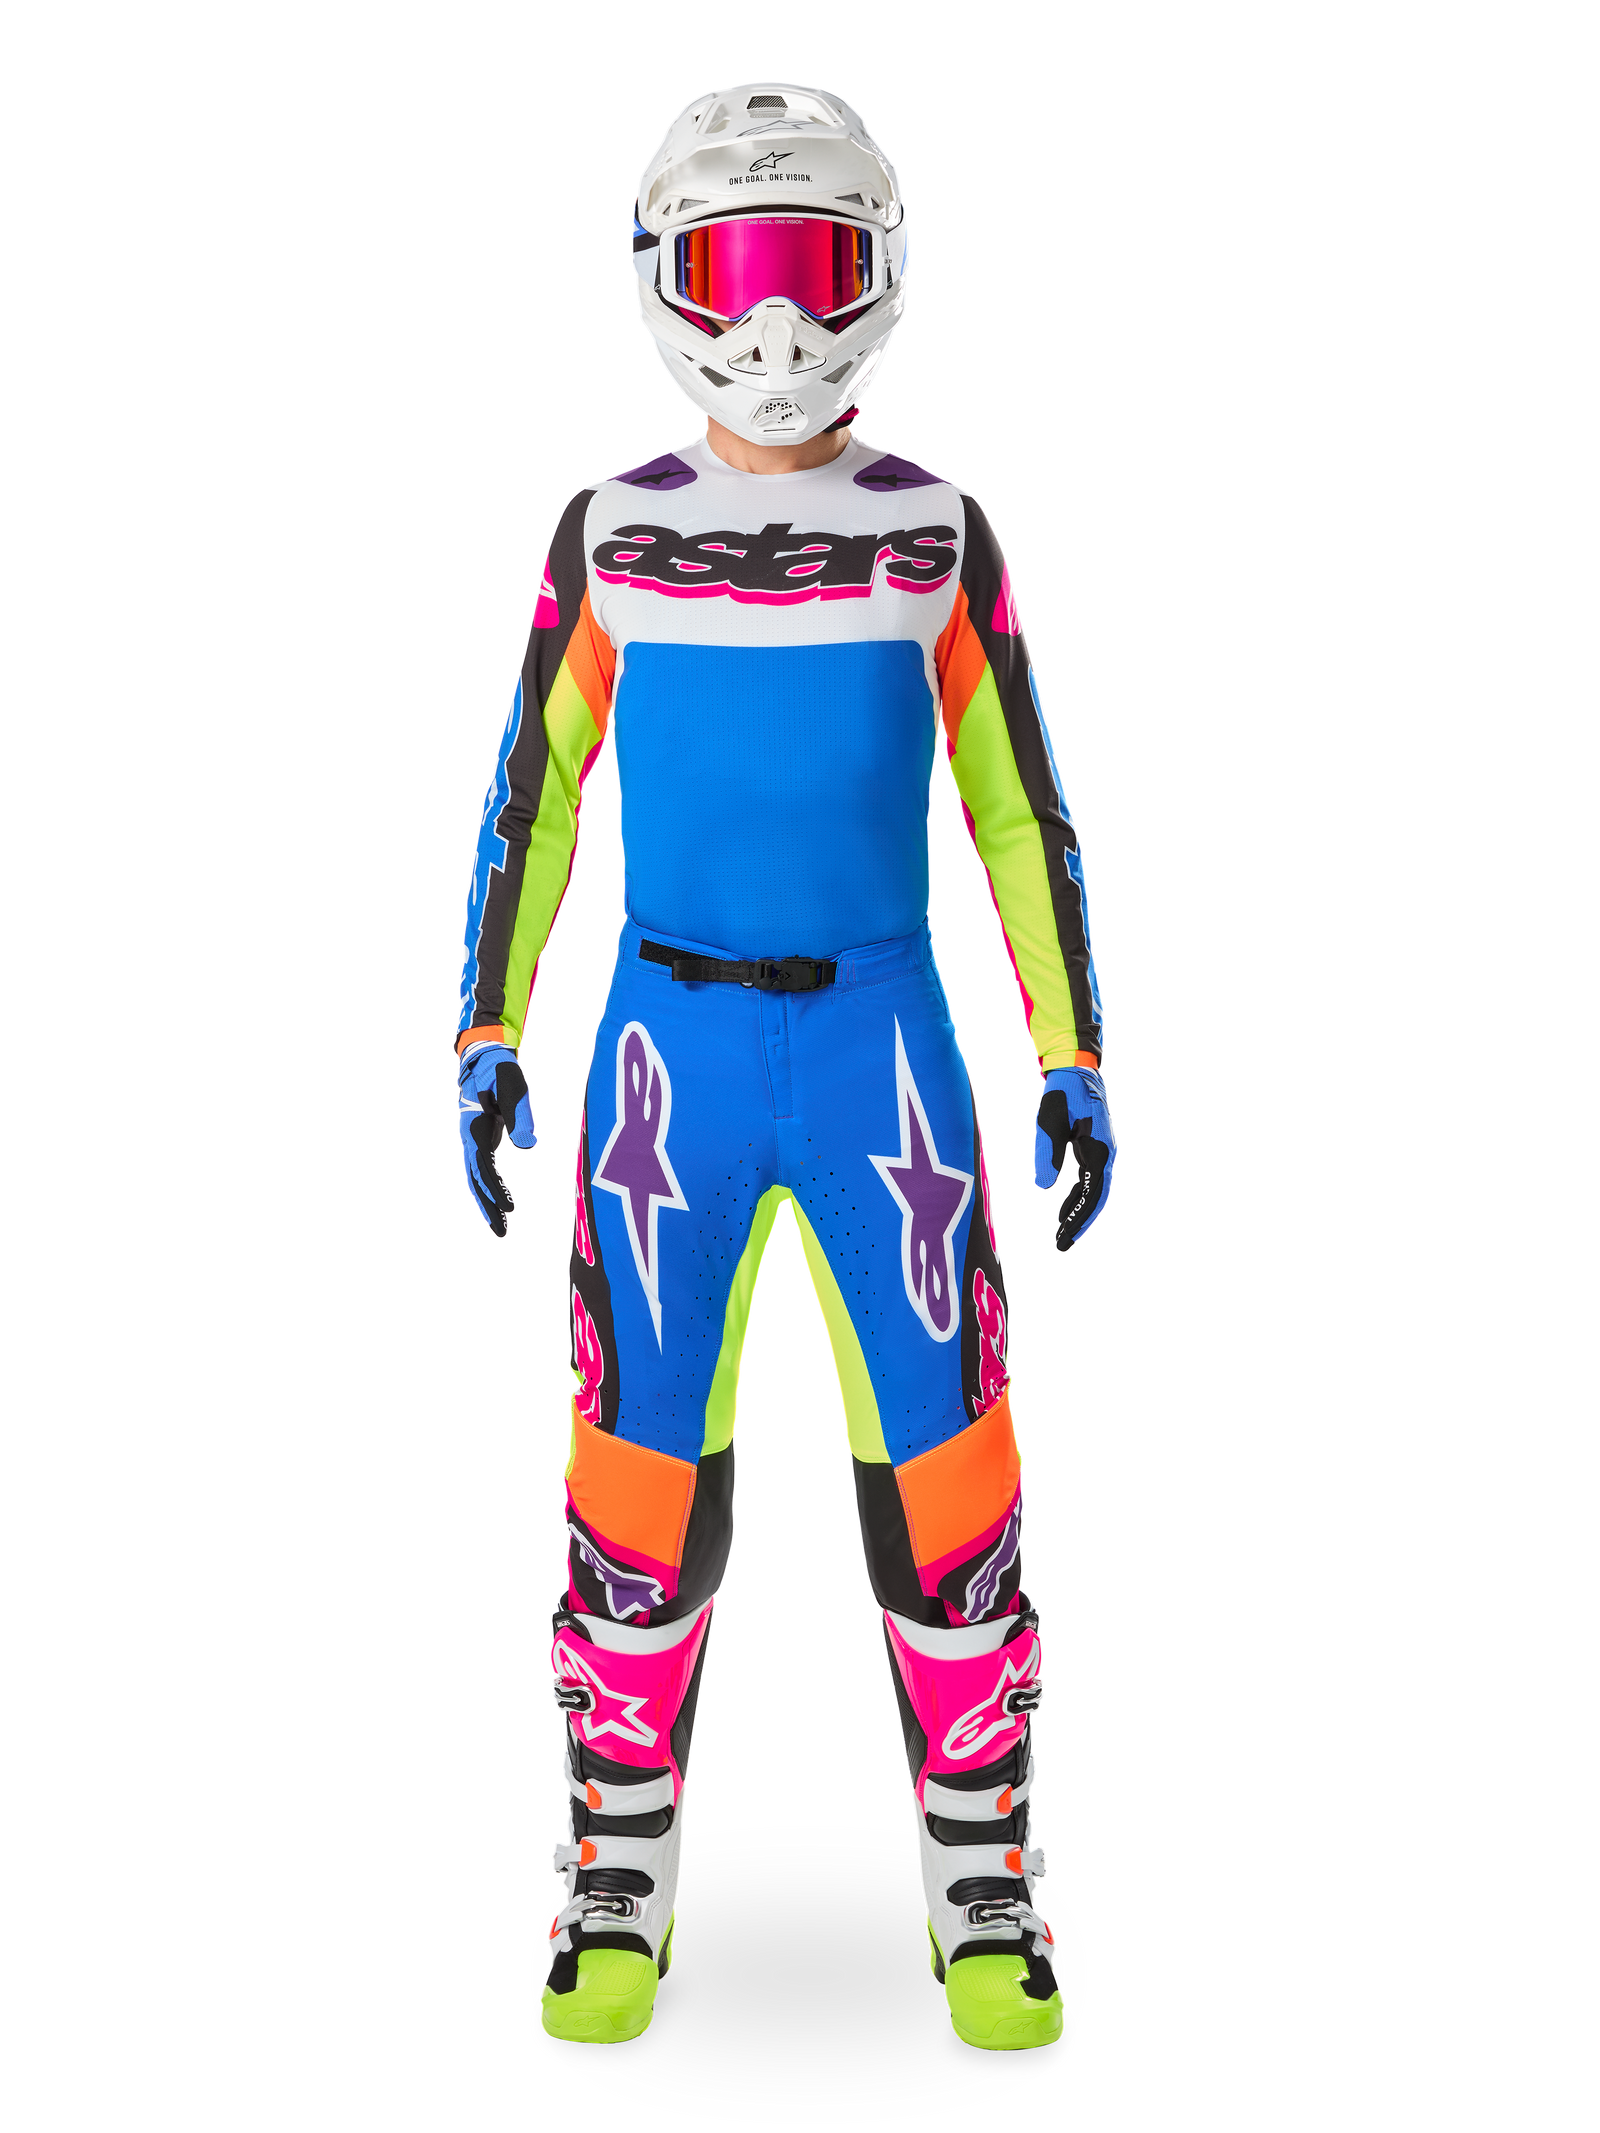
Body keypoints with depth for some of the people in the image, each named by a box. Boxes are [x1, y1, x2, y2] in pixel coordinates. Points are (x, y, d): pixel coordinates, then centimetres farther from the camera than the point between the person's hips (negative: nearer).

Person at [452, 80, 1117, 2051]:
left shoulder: (939, 533, 4)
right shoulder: (608, 534, 4)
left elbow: (1020, 812, 6)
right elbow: (529, 796, 7)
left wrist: (1075, 1064, 1)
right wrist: (485, 1039, -1)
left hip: (885, 1042, 0)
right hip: (671, 1048, 0)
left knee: (944, 1465, -1)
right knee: (643, 1471, 2)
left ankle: (986, 1906, 14)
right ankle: (617, 1899, 18)